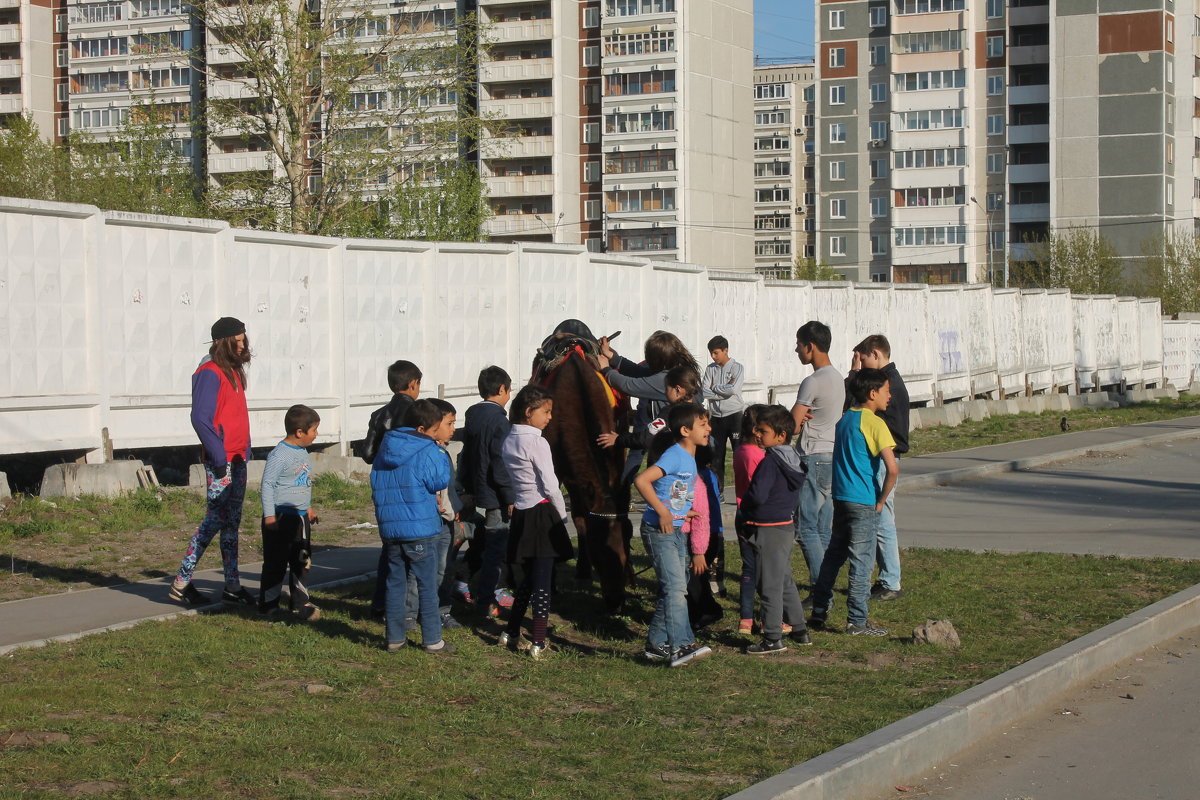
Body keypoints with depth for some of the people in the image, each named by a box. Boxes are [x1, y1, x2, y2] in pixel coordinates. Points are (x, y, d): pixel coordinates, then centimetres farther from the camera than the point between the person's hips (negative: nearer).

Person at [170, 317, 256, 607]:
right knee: (215, 520, -8)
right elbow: (200, 418, -20)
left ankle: (232, 586, 15)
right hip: (220, 461, -9)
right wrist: (219, 457, -20)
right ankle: (181, 582, 0)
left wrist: (245, 450, 12)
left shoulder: (234, 370, 15)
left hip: (237, 459, 9)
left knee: (232, 523, 11)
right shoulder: (210, 373, -13)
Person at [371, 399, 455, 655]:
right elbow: (440, 481, -9)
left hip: (389, 529, 6)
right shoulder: (427, 452, -11)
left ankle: (394, 638, 15)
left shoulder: (384, 450, 11)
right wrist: (443, 457, 2)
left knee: (395, 583, 12)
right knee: (427, 585, 2)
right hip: (420, 529, -6)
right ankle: (432, 640, 5)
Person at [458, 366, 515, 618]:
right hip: (496, 499, -8)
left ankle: (482, 591, 27)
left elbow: (465, 457, 15)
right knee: (496, 548, -1)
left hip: (478, 495, 8)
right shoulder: (499, 421, -17)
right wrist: (510, 498, -15)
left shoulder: (472, 416, 9)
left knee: (485, 546, 19)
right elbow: (501, 464, -20)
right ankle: (487, 602, 0)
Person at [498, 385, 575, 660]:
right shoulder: (537, 443, -14)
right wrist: (562, 514, -1)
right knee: (543, 580, -4)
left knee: (528, 577, 18)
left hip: (521, 513, 7)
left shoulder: (509, 441, 10)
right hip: (541, 513, -7)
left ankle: (511, 632, 21)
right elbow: (550, 485, -13)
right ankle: (538, 642, -4)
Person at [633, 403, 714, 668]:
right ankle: (680, 646, -19)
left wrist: (685, 513, 9)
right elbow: (641, 480, -28)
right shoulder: (674, 456, -16)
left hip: (677, 530, 9)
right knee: (675, 587, -15)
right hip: (659, 530, -9)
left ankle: (657, 644, 21)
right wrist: (662, 512, -25)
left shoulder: (690, 459, 12)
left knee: (674, 588, 12)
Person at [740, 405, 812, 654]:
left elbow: (758, 495, -26)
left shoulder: (770, 462, -20)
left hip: (768, 530, -9)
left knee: (770, 586, -2)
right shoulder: (793, 460, 8)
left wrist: (744, 505, -4)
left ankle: (773, 640, 2)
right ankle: (800, 631, 25)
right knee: (785, 582, 19)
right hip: (787, 526, 9)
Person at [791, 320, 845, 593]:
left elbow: (792, 425, -14)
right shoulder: (837, 378, 14)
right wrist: (804, 418, -3)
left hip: (814, 458, -9)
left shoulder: (813, 382, -16)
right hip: (833, 455, 9)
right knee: (824, 528, 11)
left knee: (806, 527, -8)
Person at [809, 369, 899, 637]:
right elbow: (892, 469, -22)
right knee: (861, 560, -2)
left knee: (834, 554, 17)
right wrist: (881, 500, -8)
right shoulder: (874, 423, -13)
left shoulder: (844, 419, 11)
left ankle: (819, 612, 22)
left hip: (840, 497, 8)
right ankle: (857, 621, 0)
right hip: (864, 503, -8)